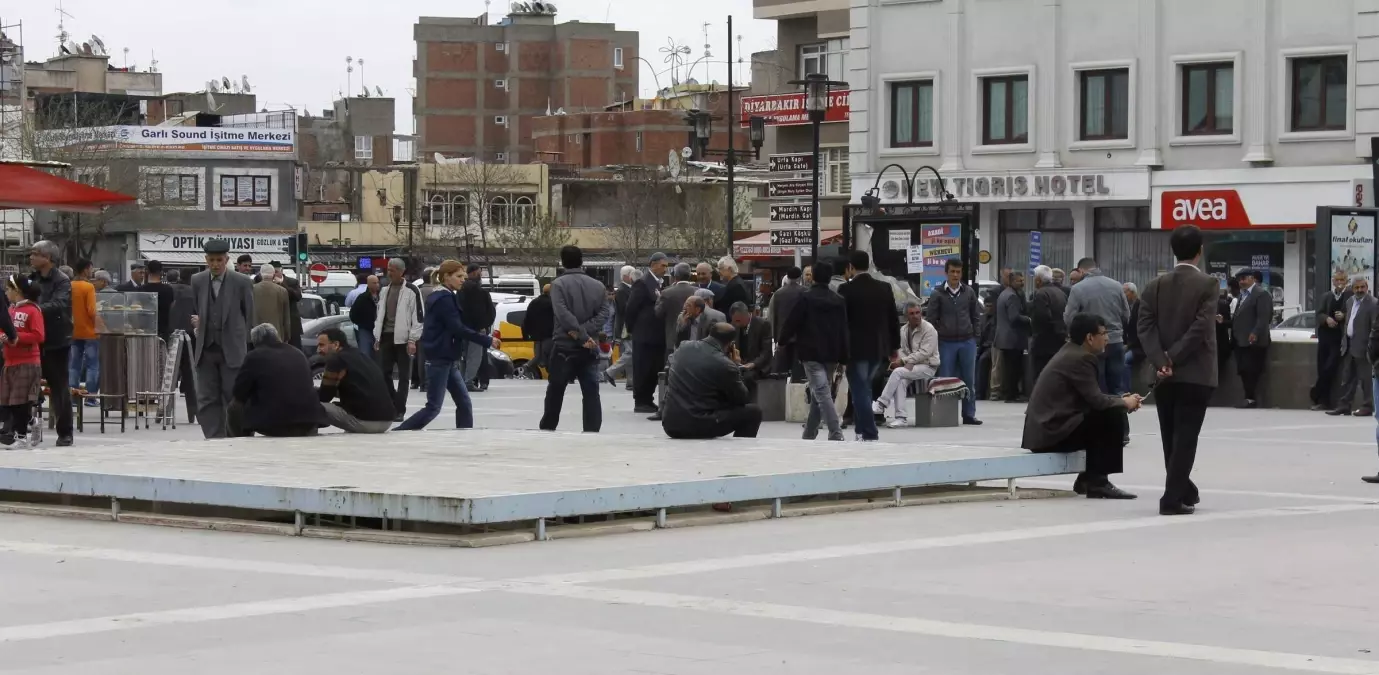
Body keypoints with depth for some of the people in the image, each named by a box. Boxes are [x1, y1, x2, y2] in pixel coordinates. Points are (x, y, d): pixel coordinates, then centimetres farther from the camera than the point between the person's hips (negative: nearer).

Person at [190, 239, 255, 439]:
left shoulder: (242, 283, -3)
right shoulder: (197, 281, 6)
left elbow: (249, 316, 3)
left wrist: (245, 346, 3)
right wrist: (195, 321, 0)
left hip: (232, 351, -3)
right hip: (206, 350, 3)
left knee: (233, 398, 0)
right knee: (207, 400, 0)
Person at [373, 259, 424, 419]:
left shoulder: (411, 291, -6)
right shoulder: (384, 290, 14)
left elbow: (418, 316, -9)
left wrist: (412, 340, -14)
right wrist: (377, 337, 14)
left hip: (402, 337, -6)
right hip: (386, 336, 6)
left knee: (403, 375, 0)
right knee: (384, 372, 4)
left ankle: (399, 409, 3)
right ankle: (393, 404, 18)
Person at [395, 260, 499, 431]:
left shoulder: (443, 297, 15)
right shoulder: (444, 299, -15)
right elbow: (458, 329, -22)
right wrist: (487, 341, -20)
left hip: (447, 360, 10)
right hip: (439, 360, -10)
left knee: (464, 402, 7)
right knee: (433, 407, -8)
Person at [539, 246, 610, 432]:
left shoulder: (558, 284, -5)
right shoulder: (597, 285, 9)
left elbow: (563, 314, -17)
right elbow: (603, 313, -1)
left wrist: (582, 335, -17)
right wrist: (586, 332, -11)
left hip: (564, 346, -3)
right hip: (590, 348, 3)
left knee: (555, 391, 10)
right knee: (591, 393, 0)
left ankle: (547, 429, 20)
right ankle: (592, 432, -7)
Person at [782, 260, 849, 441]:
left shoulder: (806, 298, -8)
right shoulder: (839, 301, 9)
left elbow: (792, 324, -6)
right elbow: (844, 330, 9)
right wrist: (843, 357, 10)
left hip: (811, 352, -6)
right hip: (832, 354, 6)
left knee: (822, 394, -11)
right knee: (818, 394, 16)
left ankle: (835, 434, -23)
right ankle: (809, 434, 22)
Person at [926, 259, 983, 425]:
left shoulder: (969, 292, 7)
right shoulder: (937, 294, 0)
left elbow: (976, 316, 13)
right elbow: (932, 319, 0)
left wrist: (975, 336, 5)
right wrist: (937, 340, -4)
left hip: (968, 342, 2)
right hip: (946, 343, -2)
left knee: (969, 380, 4)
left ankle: (969, 414, 10)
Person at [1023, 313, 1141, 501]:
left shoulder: (1071, 353, 17)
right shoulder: (1080, 358, -14)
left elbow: (1091, 399, 21)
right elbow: (1096, 401, -18)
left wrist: (1121, 399, 9)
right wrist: (1125, 403, 0)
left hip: (1046, 425, 10)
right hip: (1051, 430, -10)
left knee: (1111, 412, 18)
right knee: (1114, 416, -13)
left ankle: (1088, 479, 18)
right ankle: (1097, 482, -8)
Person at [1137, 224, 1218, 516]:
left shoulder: (1155, 285, 5)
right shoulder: (1207, 284, -7)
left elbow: (1145, 326, -4)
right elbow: (1201, 328, -16)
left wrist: (1161, 361, -10)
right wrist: (1173, 358, -12)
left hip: (1164, 375, 4)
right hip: (1196, 374, -4)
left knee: (1172, 437, 13)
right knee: (1185, 437, -4)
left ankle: (1184, 491, 25)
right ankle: (1173, 498, -9)